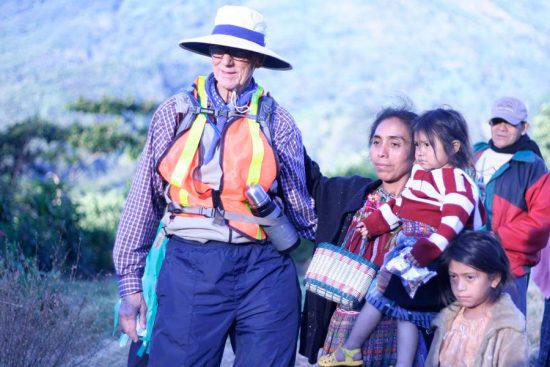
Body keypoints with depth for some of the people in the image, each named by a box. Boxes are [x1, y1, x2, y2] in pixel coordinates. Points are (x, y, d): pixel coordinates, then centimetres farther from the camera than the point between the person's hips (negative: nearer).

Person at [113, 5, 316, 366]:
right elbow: (143, 199, 7)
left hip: (264, 269, 1)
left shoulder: (276, 120, 6)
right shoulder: (177, 112, 7)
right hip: (189, 267, 0)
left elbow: (300, 204, 13)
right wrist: (130, 281, 5)